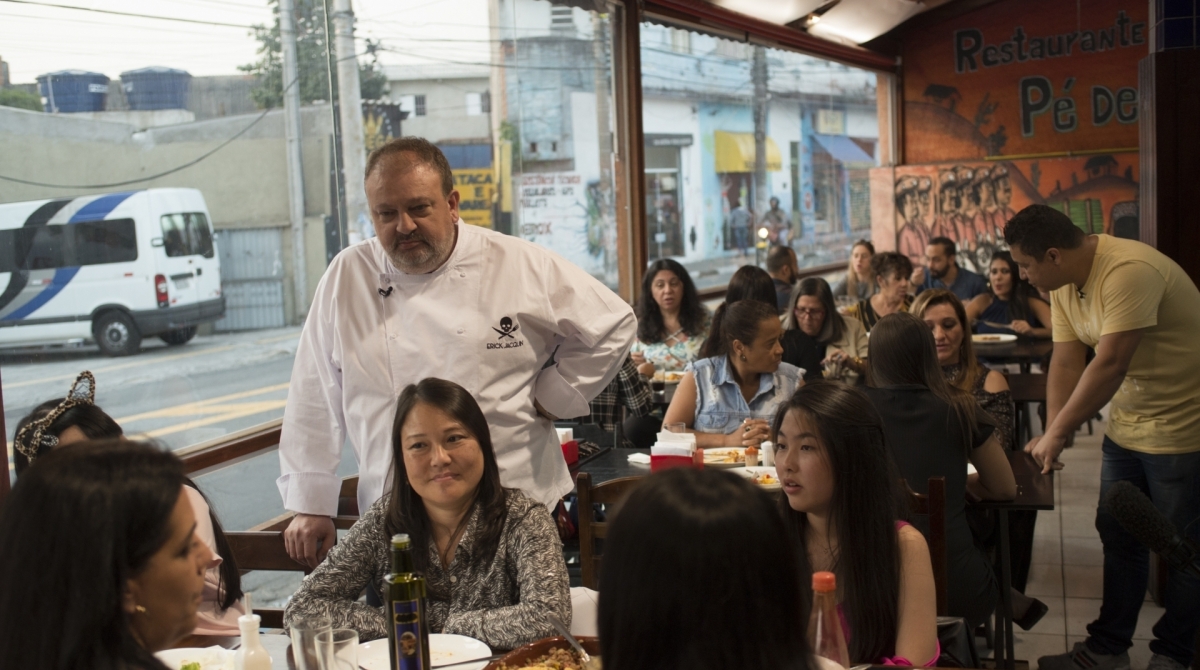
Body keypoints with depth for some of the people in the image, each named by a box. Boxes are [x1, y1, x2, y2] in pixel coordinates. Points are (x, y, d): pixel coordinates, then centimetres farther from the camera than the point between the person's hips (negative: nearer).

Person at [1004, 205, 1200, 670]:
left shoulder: (1129, 271, -28)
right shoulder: (1063, 283, -1)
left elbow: (1109, 365, -31)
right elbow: (1066, 362, -3)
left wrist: (1056, 434, -25)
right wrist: (1050, 436, -12)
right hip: (1126, 426, 8)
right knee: (1118, 539, 12)